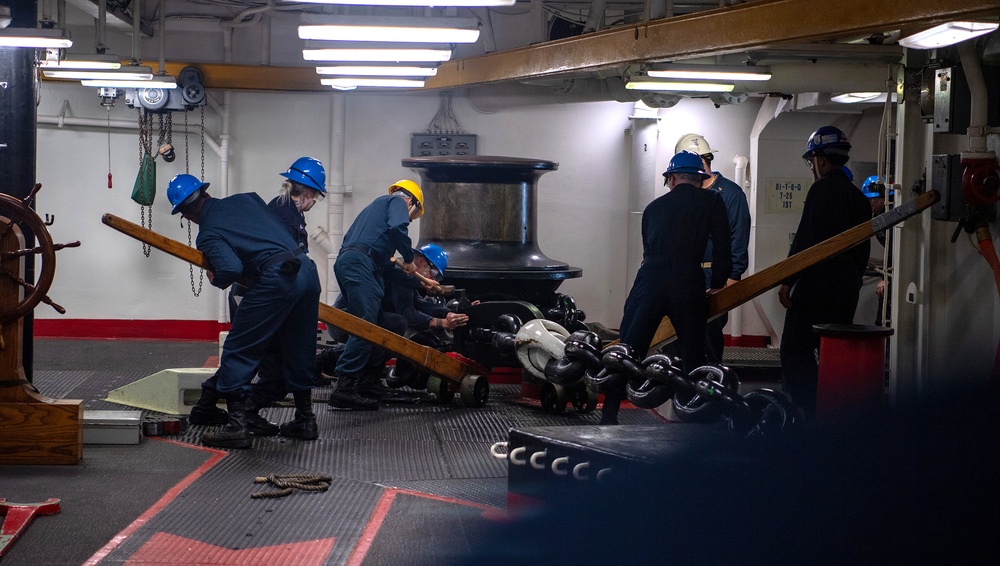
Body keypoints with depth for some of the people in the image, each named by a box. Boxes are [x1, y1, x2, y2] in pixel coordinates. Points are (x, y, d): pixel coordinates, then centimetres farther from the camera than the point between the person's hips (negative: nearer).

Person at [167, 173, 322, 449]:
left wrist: (216, 280, 8)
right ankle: (305, 417, 31)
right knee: (298, 350, 21)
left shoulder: (208, 235, 1)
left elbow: (231, 268, -14)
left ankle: (237, 425, 1)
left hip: (275, 278, -7)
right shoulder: (245, 199, 20)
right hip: (307, 269, 7)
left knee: (238, 351, 4)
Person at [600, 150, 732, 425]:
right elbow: (722, 248, 5)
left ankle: (609, 416, 0)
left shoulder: (654, 207, 22)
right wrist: (717, 286, 18)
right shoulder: (711, 201, 11)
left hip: (649, 279, 2)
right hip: (688, 283, -2)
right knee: (693, 356, 10)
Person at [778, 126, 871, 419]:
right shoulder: (858, 196, 17)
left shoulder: (822, 189, -11)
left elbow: (805, 240, -17)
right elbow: (863, 247, 19)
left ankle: (809, 410, -13)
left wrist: (787, 280, -14)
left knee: (796, 347, -7)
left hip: (818, 282, -9)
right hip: (849, 282, 9)